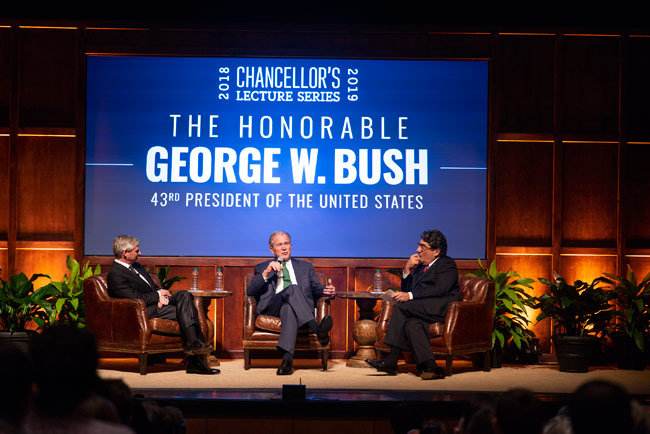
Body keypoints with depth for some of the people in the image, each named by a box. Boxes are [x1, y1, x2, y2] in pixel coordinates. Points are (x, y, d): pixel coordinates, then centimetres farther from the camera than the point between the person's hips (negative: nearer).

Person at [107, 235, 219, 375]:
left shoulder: (136, 266, 19)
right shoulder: (115, 275, -12)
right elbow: (137, 298, -18)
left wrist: (161, 295, -1)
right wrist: (158, 294, -5)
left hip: (157, 302, 9)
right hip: (147, 311, -9)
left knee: (185, 295, -16)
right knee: (184, 310, -22)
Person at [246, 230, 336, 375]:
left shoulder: (305, 267, 32)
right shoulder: (262, 268, 26)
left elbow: (316, 288, 22)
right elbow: (250, 292, 10)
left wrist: (327, 290, -3)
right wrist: (266, 273, -5)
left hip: (302, 307, 1)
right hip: (272, 307, -1)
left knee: (289, 308, -40)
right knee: (293, 288, -35)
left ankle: (287, 357, -58)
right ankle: (317, 329, -53)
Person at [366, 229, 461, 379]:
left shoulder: (447, 264, 3)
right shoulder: (420, 267, 27)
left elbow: (439, 289, -14)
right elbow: (406, 290, 22)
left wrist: (410, 296, -18)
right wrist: (407, 270, 7)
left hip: (444, 309, -7)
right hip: (424, 310, 7)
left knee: (402, 307, -24)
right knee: (411, 324, -28)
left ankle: (391, 361, -26)